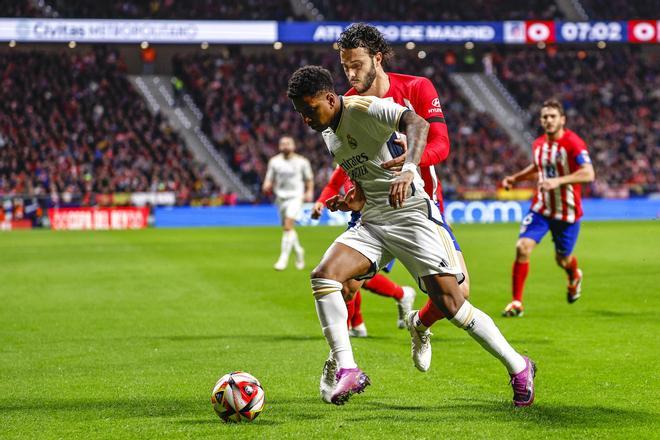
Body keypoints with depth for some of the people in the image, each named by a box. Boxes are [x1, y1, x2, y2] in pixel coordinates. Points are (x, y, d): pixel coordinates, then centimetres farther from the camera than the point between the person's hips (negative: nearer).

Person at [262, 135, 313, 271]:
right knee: (286, 229, 9)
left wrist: (309, 192, -4)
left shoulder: (302, 162, 3)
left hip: (296, 197, -4)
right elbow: (269, 180, 10)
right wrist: (267, 186, -13)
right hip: (281, 197, 4)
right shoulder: (274, 161, 8)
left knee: (288, 226, -19)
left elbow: (309, 179, 12)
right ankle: (298, 251, 35)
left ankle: (284, 258, -20)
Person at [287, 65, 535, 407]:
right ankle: (348, 371, -16)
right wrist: (357, 202, 10)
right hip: (372, 223, 8)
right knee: (323, 276, -15)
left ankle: (518, 367, 7)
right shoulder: (328, 134, 13)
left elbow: (417, 123, -32)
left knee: (450, 304, -11)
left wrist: (408, 170, -48)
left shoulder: (364, 109, -13)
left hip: (411, 215, -8)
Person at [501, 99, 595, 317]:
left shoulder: (573, 143, -17)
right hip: (541, 207, 4)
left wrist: (558, 181, -38)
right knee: (523, 247, -17)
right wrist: (515, 178, 12)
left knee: (563, 259, 12)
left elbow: (588, 174, -29)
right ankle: (516, 302, -7)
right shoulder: (538, 144, 3)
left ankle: (574, 277, 52)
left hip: (567, 212, -4)